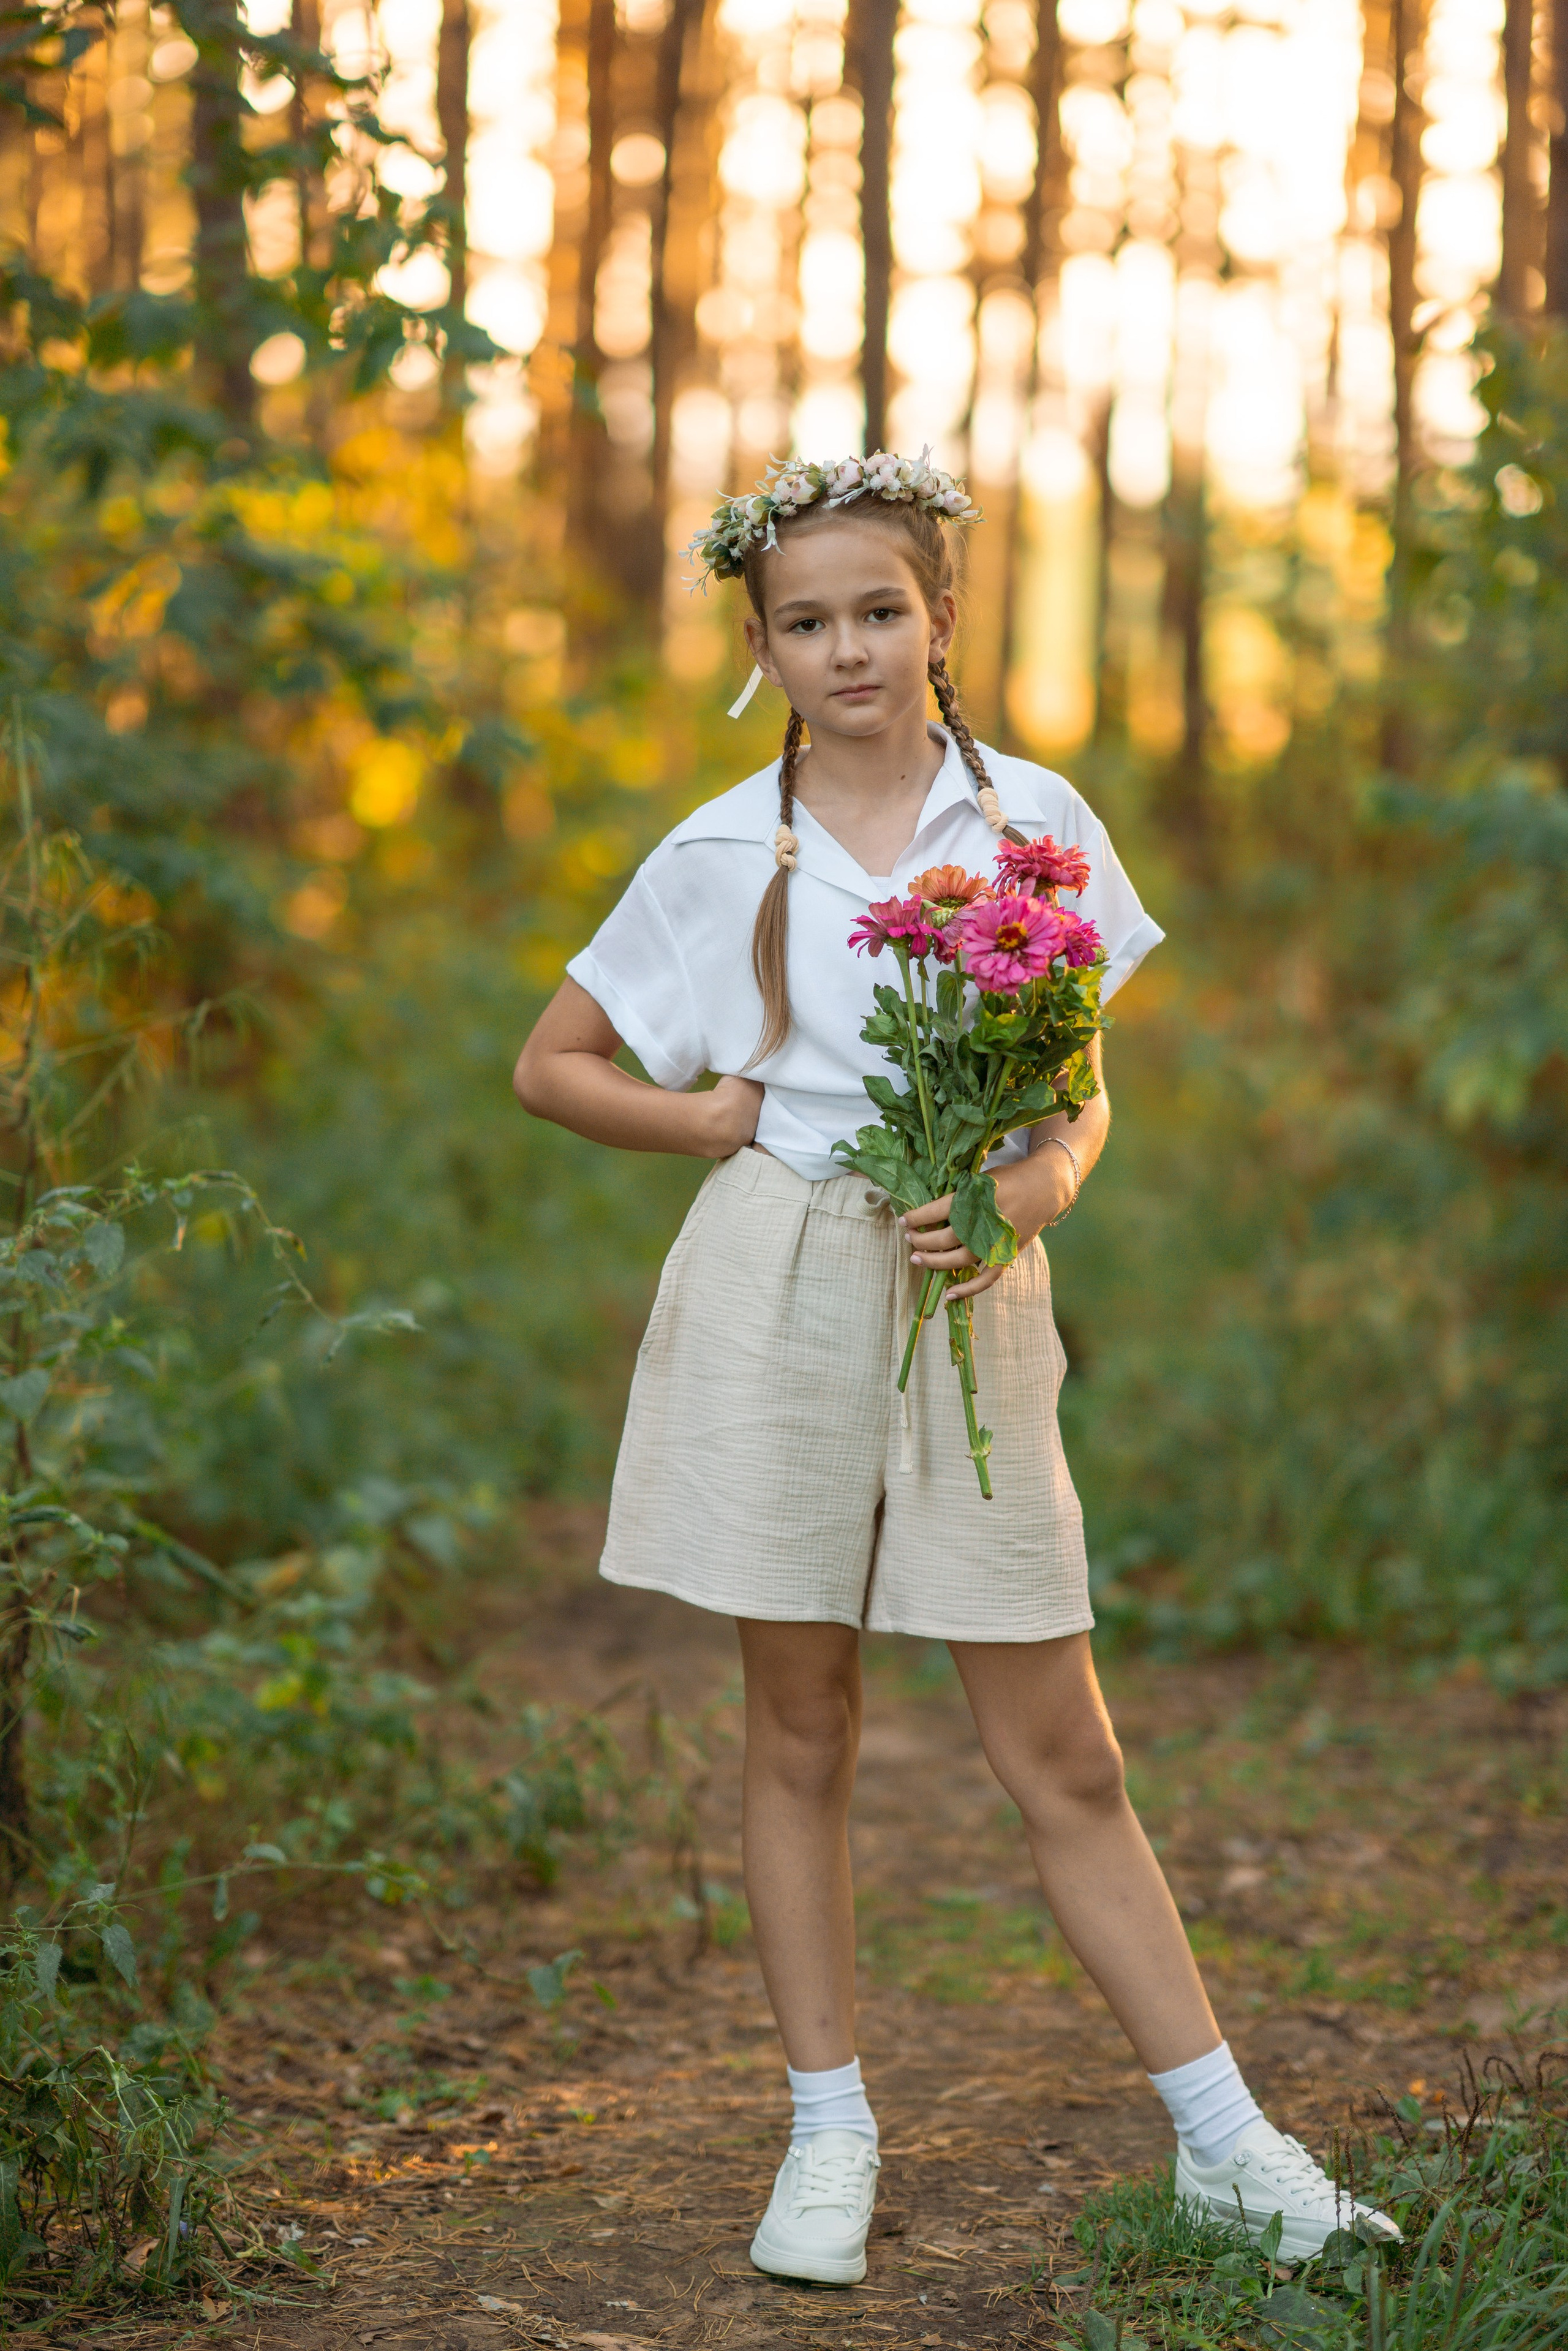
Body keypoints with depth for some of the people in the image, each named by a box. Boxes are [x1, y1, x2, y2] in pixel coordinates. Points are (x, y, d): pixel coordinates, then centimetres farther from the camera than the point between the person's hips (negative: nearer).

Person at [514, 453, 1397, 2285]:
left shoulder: (1033, 819, 4)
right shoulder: (725, 851, 2)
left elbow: (1083, 1097, 7)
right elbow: (551, 1066, 10)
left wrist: (1029, 1189, -14)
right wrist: (723, 1121, -3)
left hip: (970, 1295, 0)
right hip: (777, 1291, 0)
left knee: (1058, 1750, 2)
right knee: (800, 1732, 7)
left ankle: (1224, 2142, 10)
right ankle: (829, 2131, 19)